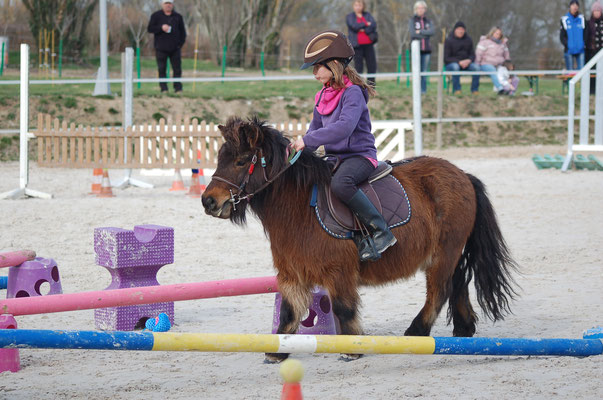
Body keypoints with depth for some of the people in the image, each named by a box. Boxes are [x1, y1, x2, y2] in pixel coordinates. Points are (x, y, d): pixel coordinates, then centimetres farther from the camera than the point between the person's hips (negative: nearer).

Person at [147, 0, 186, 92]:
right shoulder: (156, 16, 5)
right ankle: (163, 88, 2)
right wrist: (161, 28, -16)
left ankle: (178, 88, 2)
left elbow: (182, 31, 16)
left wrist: (181, 43, 3)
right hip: (161, 49, -2)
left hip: (175, 48, 2)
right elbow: (150, 29, -1)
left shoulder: (178, 16, 11)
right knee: (162, 69, -2)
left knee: (177, 69, -2)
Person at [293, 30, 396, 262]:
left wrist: (308, 140, -29)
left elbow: (345, 126, -28)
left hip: (360, 154, -9)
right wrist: (299, 148, 1)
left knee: (340, 183, -37)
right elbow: (316, 128, 22)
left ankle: (380, 232, -32)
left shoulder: (353, 92, -14)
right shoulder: (323, 96, 14)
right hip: (335, 156, 9)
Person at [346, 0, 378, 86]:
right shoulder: (349, 17, 7)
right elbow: (354, 26, -11)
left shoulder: (367, 15, 14)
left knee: (372, 66, -1)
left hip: (368, 44, 3)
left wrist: (363, 30, -12)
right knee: (358, 67, -5)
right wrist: (366, 24, -5)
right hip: (357, 45, -3)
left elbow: (374, 25, -1)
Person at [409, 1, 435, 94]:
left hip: (426, 49, 3)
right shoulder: (412, 20, 6)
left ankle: (424, 91, 6)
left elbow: (432, 31, -3)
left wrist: (420, 31, -9)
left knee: (424, 72, 2)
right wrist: (425, 34, -5)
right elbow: (413, 33, -8)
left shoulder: (428, 21, 15)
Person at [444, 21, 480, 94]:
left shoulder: (468, 40, 10)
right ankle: (456, 90, -33)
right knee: (455, 67, -40)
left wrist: (469, 60, -16)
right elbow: (446, 58, -8)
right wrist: (459, 62, -21)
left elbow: (472, 54, 9)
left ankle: (474, 90, -20)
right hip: (451, 63, -3)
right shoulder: (449, 41, -3)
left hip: (466, 63, 3)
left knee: (476, 67, -27)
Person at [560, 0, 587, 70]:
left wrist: (584, 43, -5)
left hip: (580, 50, 1)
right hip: (569, 50, -1)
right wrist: (567, 44, -13)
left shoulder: (582, 19, 7)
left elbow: (585, 33, 10)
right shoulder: (565, 20, 1)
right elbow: (562, 36, 0)